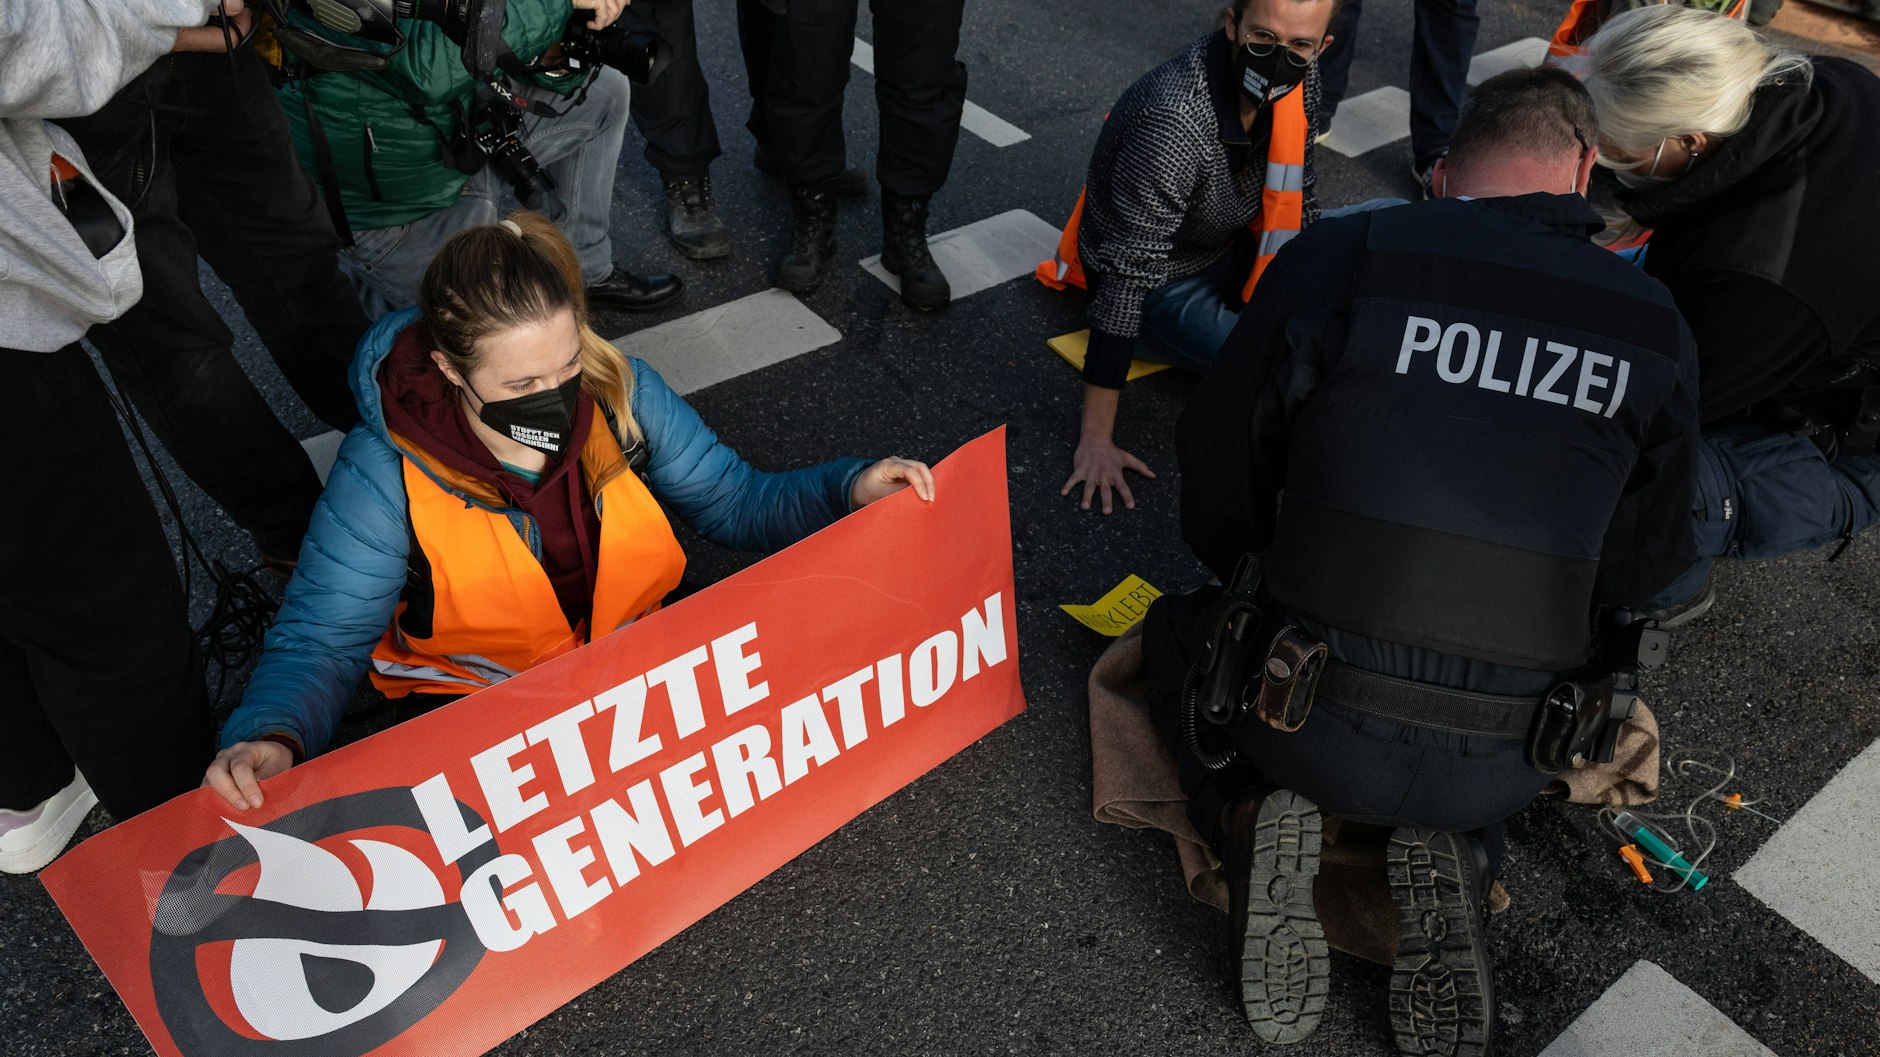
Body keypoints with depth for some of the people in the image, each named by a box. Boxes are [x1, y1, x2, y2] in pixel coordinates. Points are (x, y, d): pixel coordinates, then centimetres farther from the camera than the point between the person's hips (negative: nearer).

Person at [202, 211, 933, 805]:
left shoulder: (619, 391, -12)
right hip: (475, 702, -2)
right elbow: (321, 637, -13)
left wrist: (851, 490, -16)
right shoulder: (386, 472, -19)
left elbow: (735, 502, 0)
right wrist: (270, 736, -34)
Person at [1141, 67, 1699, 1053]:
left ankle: (1255, 817, 1)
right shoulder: (1656, 326, -1)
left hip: (1314, 731, -2)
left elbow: (1217, 489, -2)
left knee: (1177, 629, 29)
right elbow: (1645, 566, 9)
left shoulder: (1336, 258, -10)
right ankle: (1455, 855, 9)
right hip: (1502, 768, 3)